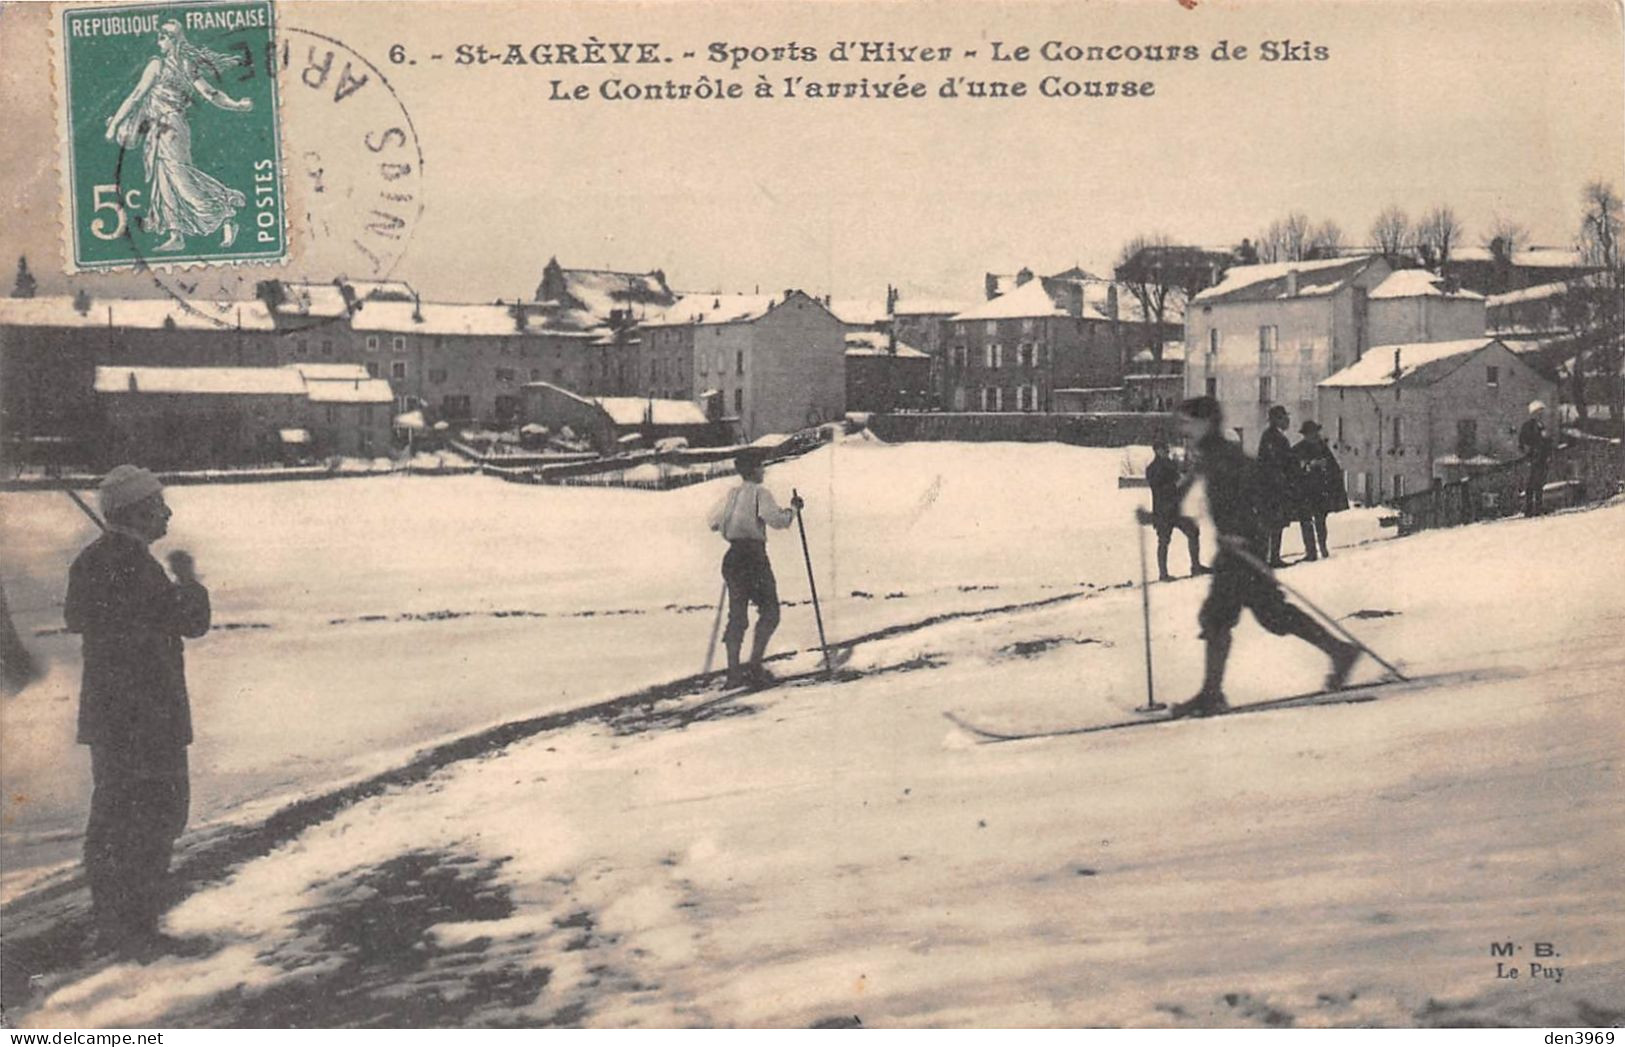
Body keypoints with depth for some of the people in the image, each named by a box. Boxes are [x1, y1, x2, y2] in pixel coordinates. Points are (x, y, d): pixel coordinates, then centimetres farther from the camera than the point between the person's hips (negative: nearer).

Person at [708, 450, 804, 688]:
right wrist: (793, 508, -1)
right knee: (769, 612, 2)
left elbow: (713, 521, 19)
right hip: (754, 556, -7)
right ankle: (754, 666, -9)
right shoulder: (760, 493, -6)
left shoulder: (731, 494, 13)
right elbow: (776, 519, -18)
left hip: (733, 557, 7)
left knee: (737, 615, 9)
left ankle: (733, 672, 4)